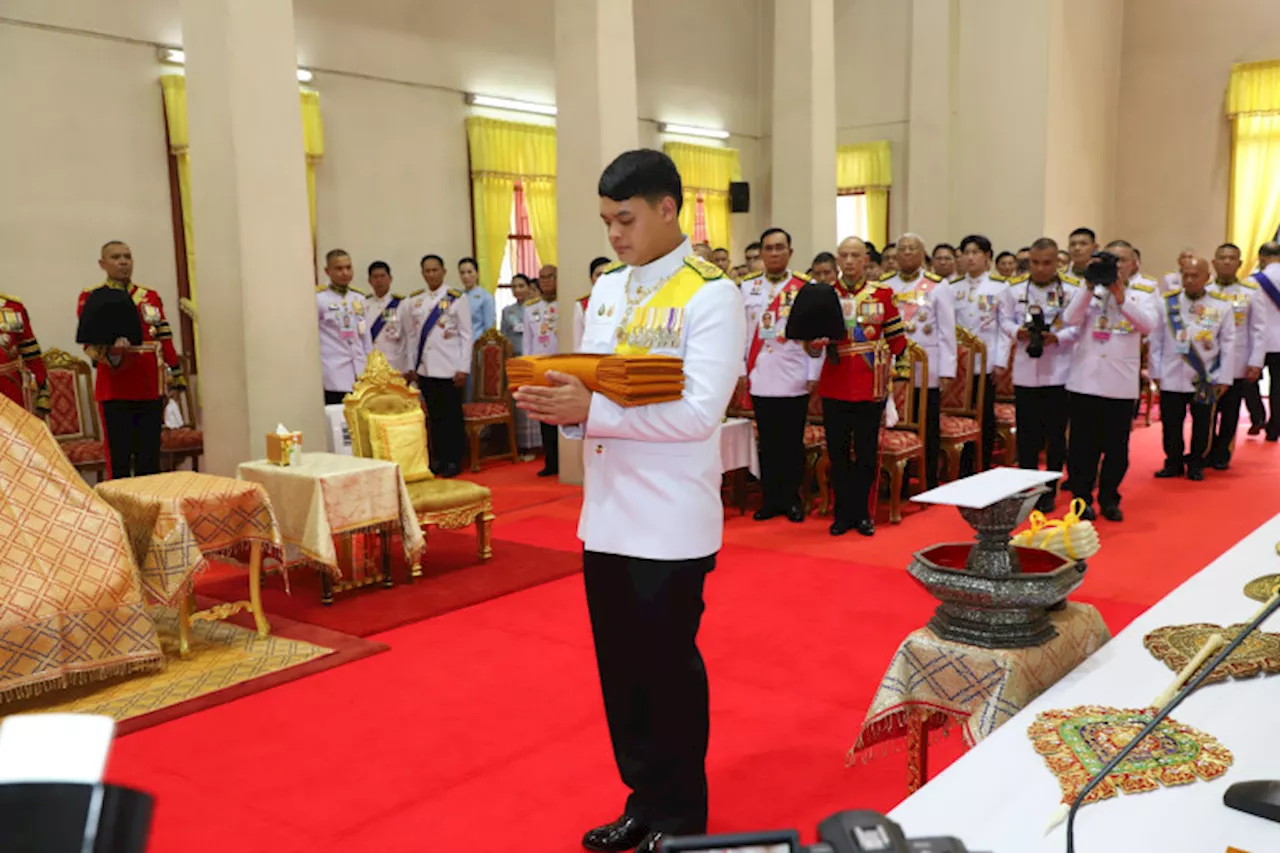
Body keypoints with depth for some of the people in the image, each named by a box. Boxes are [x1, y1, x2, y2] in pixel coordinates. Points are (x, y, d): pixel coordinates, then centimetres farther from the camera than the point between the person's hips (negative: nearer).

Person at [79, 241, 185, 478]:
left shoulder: (151, 296, 15)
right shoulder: (91, 297, 1)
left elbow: (165, 339, 16)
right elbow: (90, 340, -8)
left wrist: (176, 376, 12)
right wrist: (107, 354, -30)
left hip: (151, 391, 4)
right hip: (115, 393, -4)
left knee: (150, 461, 9)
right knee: (119, 461, -2)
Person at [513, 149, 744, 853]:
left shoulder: (711, 295, -11)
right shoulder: (606, 289, 11)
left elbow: (699, 412, -20)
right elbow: (590, 389, 13)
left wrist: (591, 412, -25)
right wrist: (560, 403, -10)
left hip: (671, 523, -6)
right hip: (606, 514, 6)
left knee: (668, 667, 8)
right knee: (620, 666, 15)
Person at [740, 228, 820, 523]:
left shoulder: (806, 287, 0)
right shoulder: (748, 287, 6)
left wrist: (814, 375, -5)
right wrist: (740, 371, 2)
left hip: (795, 381, -2)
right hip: (760, 380, 2)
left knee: (793, 443, 7)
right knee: (768, 443, 9)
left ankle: (792, 499, 17)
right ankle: (771, 500, 18)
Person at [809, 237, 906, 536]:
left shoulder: (882, 294, 2)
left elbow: (896, 338, 10)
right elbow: (813, 348, 5)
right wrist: (816, 344, -14)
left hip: (871, 387, 0)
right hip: (834, 388, 1)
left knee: (867, 454, 6)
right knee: (838, 453, 6)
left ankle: (861, 512, 19)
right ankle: (843, 512, 18)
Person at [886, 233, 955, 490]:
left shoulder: (937, 287, 2)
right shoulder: (884, 286, 8)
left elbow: (947, 332, -1)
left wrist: (947, 370, -8)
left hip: (926, 371, -2)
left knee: (928, 429, 5)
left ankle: (929, 485, 14)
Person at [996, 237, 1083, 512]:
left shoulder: (1073, 289, -3)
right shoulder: (1014, 289, 4)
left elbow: (1080, 325, -3)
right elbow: (1005, 321, 9)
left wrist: (1058, 337, -19)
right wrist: (1018, 332, -11)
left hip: (1059, 372, -1)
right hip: (1025, 372, 2)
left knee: (1055, 435, 6)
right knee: (1027, 434, 6)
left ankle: (1049, 491, 17)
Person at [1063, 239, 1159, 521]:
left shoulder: (1143, 292, 7)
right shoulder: (1091, 288, 7)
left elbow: (1149, 324, -10)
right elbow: (1071, 319, -7)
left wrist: (1121, 297, -19)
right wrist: (1090, 287, -15)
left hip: (1121, 382, 0)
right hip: (1085, 378, 0)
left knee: (1116, 445, 7)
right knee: (1083, 444, 3)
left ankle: (1109, 499, 20)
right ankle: (1082, 498, 14)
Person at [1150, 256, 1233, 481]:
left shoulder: (1222, 306, -2)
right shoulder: (1166, 302, -2)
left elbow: (1228, 344, 1)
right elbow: (1156, 340, 2)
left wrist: (1224, 378, -1)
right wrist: (1156, 372, 1)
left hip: (1206, 379, 0)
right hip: (1172, 377, 0)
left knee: (1202, 424, 9)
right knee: (1171, 424, 6)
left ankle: (1196, 463, 24)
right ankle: (1173, 462, 21)